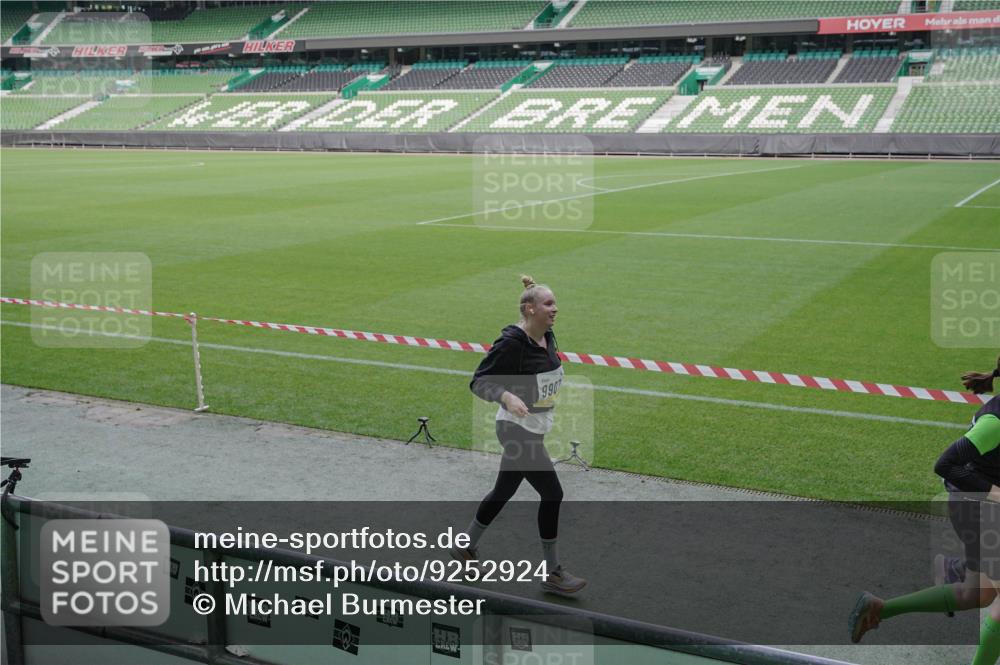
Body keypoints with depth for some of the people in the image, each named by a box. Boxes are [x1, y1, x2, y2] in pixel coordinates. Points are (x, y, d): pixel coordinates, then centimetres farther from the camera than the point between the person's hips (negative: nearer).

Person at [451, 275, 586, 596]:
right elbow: (479, 382, -20)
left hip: (535, 429, 9)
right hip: (517, 430, -9)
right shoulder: (512, 343, -21)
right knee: (552, 494, -6)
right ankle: (552, 573, 7)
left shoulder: (547, 337, 4)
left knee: (504, 491, 19)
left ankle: (466, 547, 37)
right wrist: (507, 397, -35)